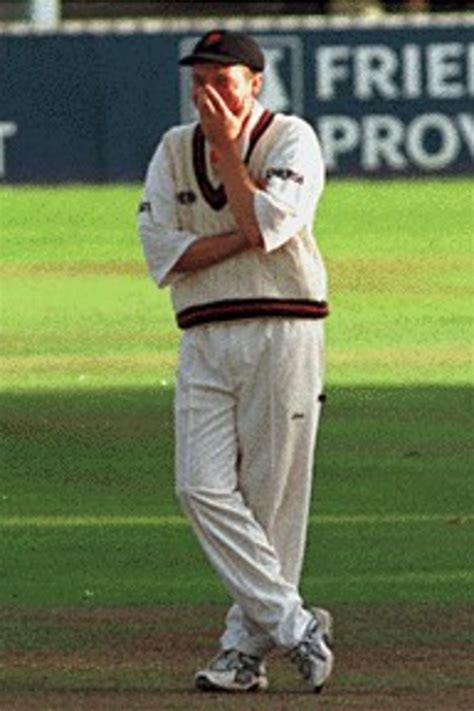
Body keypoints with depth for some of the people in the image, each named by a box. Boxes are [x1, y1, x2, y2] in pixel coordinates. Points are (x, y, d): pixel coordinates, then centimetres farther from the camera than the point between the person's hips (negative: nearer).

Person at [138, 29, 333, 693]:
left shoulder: (291, 139, -1)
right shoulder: (175, 150, 12)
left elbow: (268, 225, -17)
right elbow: (159, 249, 1)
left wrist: (227, 149, -9)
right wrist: (245, 237, -10)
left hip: (282, 334, -4)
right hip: (204, 340, 4)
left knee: (273, 495, -3)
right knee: (203, 487, -10)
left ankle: (249, 645, 3)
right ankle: (291, 622, -10)